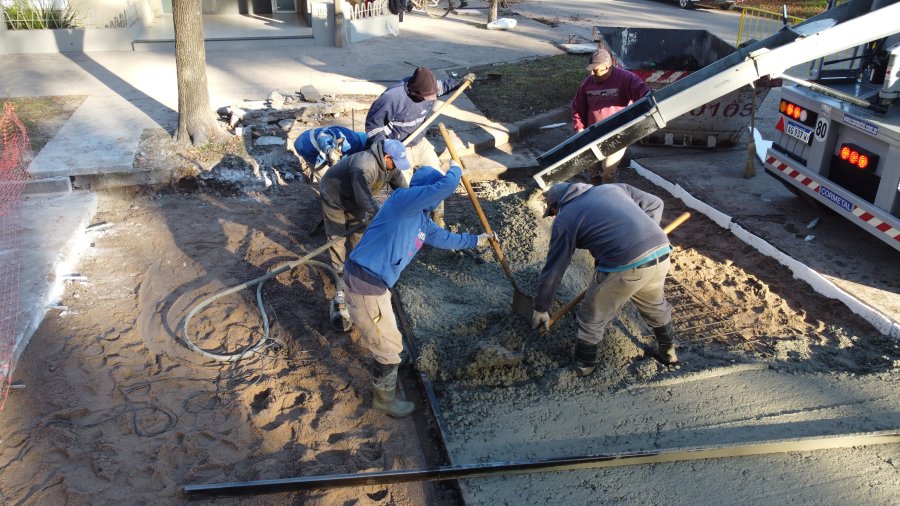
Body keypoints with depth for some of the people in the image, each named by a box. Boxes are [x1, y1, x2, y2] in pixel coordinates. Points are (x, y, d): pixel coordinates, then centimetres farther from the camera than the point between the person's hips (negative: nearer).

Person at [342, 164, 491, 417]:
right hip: (365, 285, -10)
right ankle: (384, 400, 26)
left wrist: (476, 240, 43)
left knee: (386, 334, 34)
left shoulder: (420, 219, 15)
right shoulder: (402, 200, -14)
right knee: (389, 346, 6)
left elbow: (443, 237, 32)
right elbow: (446, 186, -23)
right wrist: (456, 171, 0)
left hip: (374, 281, 10)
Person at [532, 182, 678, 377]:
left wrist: (540, 309, 22)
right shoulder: (612, 188, 22)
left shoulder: (564, 220, 9)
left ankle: (584, 365, 38)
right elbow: (655, 204, 24)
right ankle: (668, 351, 53)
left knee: (592, 319, 19)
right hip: (661, 252, 6)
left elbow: (552, 272, 11)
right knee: (655, 305, 35)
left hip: (623, 267, -6)